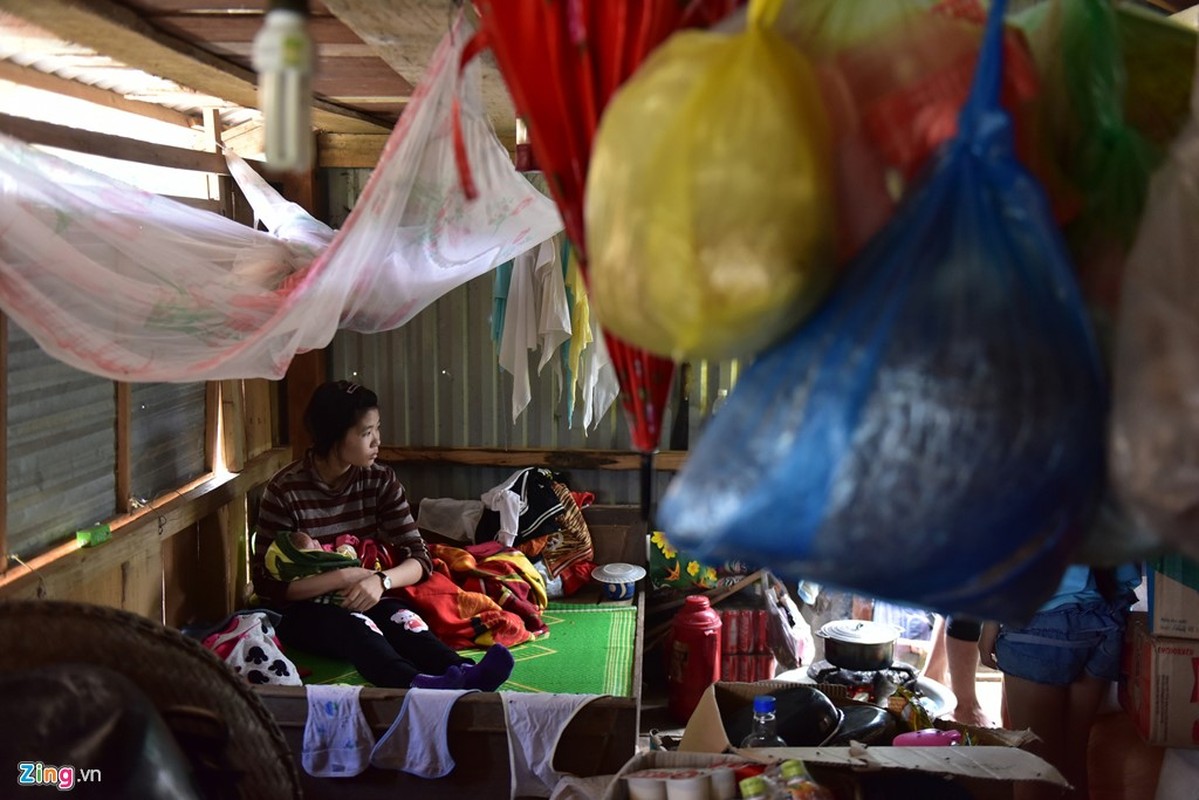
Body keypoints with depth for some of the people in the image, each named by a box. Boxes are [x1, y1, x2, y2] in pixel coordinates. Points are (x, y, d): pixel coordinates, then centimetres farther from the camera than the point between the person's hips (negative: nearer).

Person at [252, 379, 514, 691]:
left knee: (400, 618, -31)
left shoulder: (380, 481, -1)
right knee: (353, 626, -36)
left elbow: (419, 559, -4)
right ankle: (416, 685, -65)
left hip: (364, 600, 3)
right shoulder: (285, 490, -12)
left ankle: (465, 674, -59)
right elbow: (267, 583, -15)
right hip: (302, 610, -3)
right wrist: (344, 577, -24)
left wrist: (381, 580, -25)